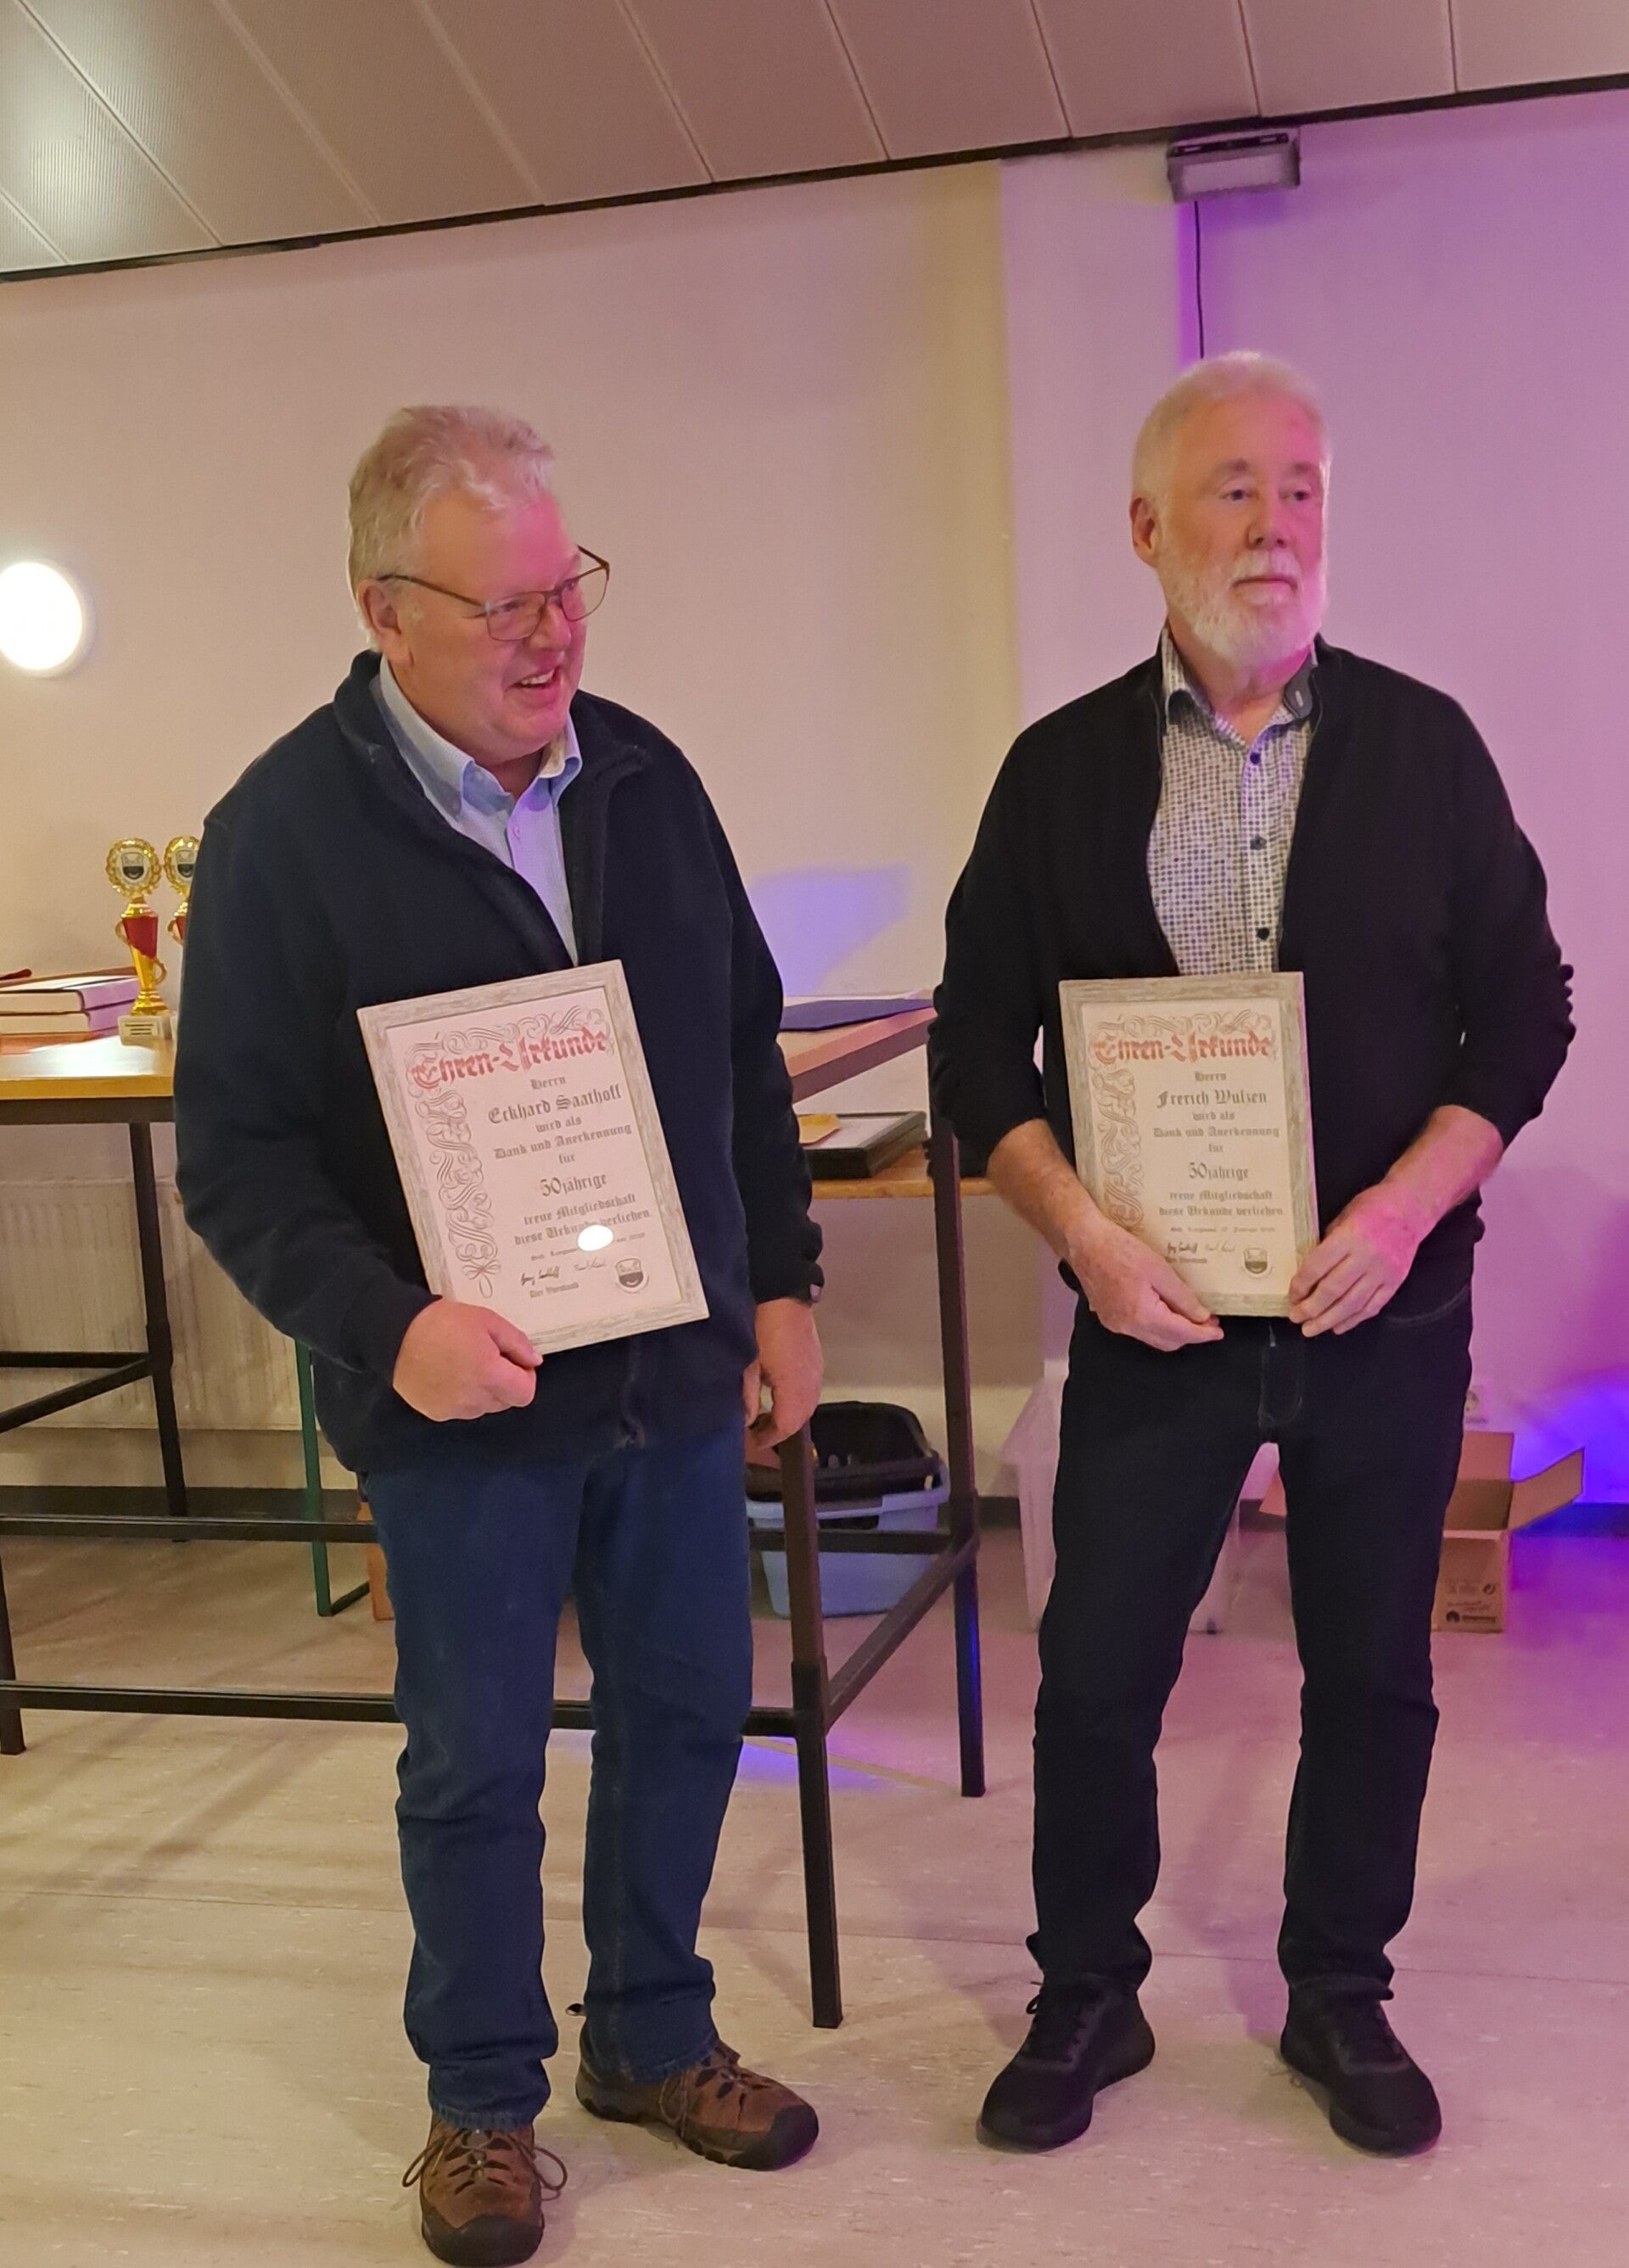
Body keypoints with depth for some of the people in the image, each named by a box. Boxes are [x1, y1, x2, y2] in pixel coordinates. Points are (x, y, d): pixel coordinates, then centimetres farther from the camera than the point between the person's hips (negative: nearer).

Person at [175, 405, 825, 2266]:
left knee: (685, 1706, 16)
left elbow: (745, 1054, 11)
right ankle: (482, 2096, 32)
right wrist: (386, 1327, -24)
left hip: (675, 1373, 5)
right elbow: (237, 1151, -11)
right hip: (462, 1398, -4)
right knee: (476, 1761, 10)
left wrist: (779, 1281, 6)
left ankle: (650, 2032, 38)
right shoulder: (286, 830, -11)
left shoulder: (644, 778, 3)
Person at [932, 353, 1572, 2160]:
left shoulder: (1421, 744, 1)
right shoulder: (1061, 771, 1)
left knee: (1372, 1672, 12)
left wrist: (1406, 1205, -13)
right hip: (1155, 1313, 0)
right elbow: (979, 1040, 1)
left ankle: (1341, 1997, 33)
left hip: (1386, 1312, 1)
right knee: (1094, 1670, 6)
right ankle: (1086, 1996, 28)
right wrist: (1081, 1229, -13)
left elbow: (1523, 1007, 1)